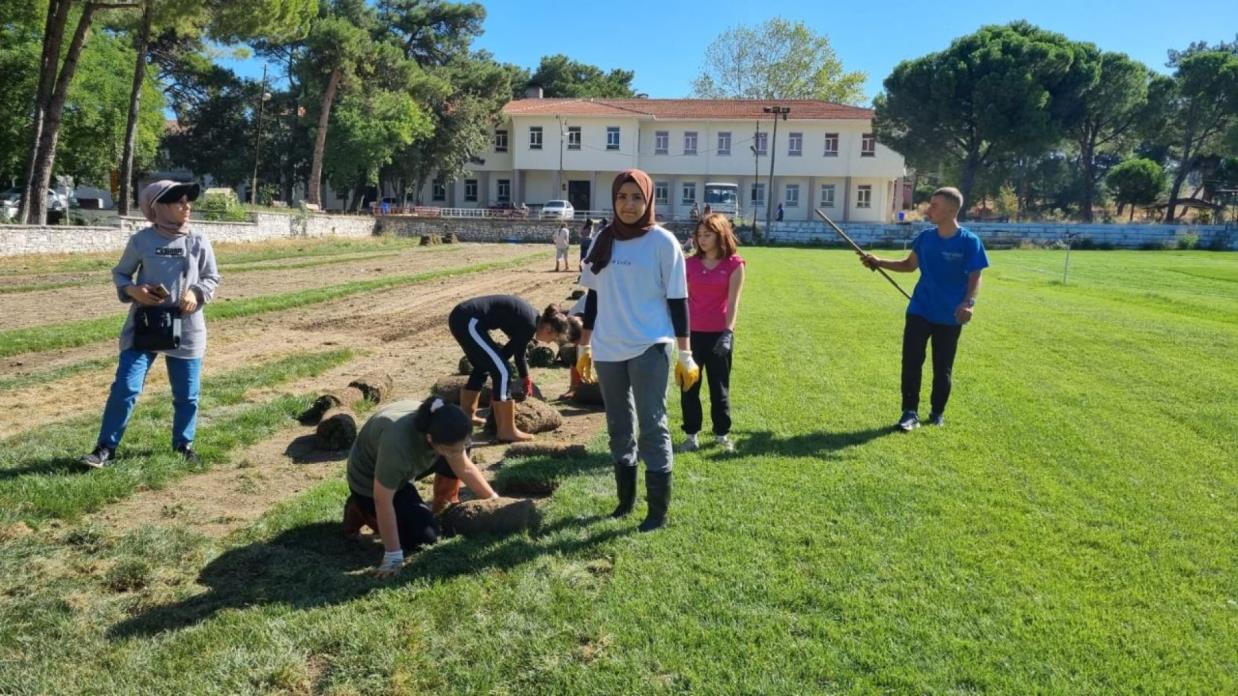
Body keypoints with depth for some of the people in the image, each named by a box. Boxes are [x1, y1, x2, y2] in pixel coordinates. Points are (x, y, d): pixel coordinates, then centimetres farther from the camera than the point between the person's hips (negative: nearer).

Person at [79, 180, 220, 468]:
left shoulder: (198, 241, 1)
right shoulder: (141, 240, -2)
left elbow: (212, 277, 9)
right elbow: (120, 273, 9)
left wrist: (197, 293, -11)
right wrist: (132, 290, -11)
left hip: (186, 326, 1)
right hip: (144, 323, -1)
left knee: (187, 393, 8)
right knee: (125, 387, -4)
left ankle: (183, 445, 26)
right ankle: (106, 448, 8)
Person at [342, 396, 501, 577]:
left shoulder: (443, 429, -23)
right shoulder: (397, 443, -43)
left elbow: (465, 468, -7)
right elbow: (382, 501, -35)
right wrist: (393, 555, -30)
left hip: (401, 468, 6)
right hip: (371, 480, -6)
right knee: (424, 536, -12)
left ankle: (444, 510, 10)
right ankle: (361, 510, 4)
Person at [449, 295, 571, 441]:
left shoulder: (529, 318, 18)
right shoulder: (529, 324, -10)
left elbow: (519, 353, 32)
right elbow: (507, 353, -4)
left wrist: (526, 379, 45)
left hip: (462, 317, 10)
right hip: (468, 321, -10)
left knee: (482, 367, 25)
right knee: (502, 371, -6)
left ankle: (466, 417, 37)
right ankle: (507, 430, 0)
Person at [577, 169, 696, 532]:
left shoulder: (662, 241, -5)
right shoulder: (603, 239, 7)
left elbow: (677, 300, -5)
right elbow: (593, 296, 13)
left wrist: (685, 355, -7)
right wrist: (584, 346, 13)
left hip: (649, 348, -5)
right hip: (608, 350, 5)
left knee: (652, 427, -3)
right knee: (619, 427, 14)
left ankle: (658, 509, 7)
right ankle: (625, 498, 28)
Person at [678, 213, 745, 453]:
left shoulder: (734, 264, -3)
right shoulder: (691, 263, 6)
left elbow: (733, 301, -8)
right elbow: (683, 297, 9)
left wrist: (728, 332, -18)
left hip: (719, 333, -3)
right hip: (692, 332, 3)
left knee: (719, 386, 8)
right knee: (689, 385, 6)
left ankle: (722, 433, 23)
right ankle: (691, 434, 17)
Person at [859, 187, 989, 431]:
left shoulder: (969, 241, -12)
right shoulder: (925, 236, 1)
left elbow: (975, 277, -10)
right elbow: (909, 265, 13)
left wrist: (969, 302, -28)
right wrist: (879, 262, 2)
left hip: (950, 317, -3)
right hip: (919, 311, 3)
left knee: (943, 368, 10)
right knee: (911, 362, -2)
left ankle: (938, 411, 28)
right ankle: (910, 412, 6)